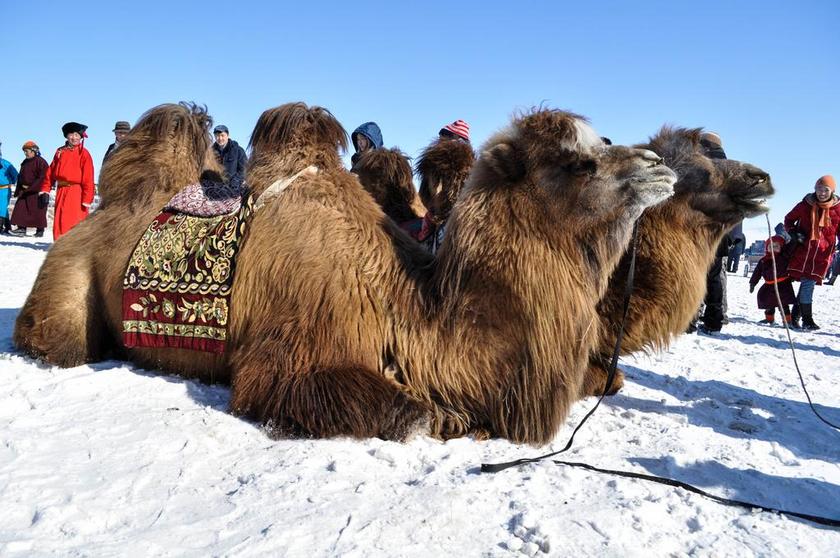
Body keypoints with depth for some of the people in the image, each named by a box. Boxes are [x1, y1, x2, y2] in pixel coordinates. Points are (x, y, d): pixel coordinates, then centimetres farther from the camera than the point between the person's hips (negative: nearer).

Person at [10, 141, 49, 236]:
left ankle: (40, 230, 7)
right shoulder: (25, 163, 16)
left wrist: (31, 188, -18)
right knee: (20, 209, 1)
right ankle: (21, 228, 3)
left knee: (38, 210, -2)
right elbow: (20, 177, 22)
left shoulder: (40, 162, -10)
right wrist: (18, 191, 15)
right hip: (24, 191, 8)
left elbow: (43, 177, -17)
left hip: (36, 192, -8)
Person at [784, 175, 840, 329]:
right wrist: (793, 233, -5)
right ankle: (807, 319, 5)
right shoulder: (805, 205, 1)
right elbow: (788, 219, 13)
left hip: (822, 254, 0)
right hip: (803, 250, 0)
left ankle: (796, 315, 12)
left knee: (808, 284, -1)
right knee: (807, 284, -2)